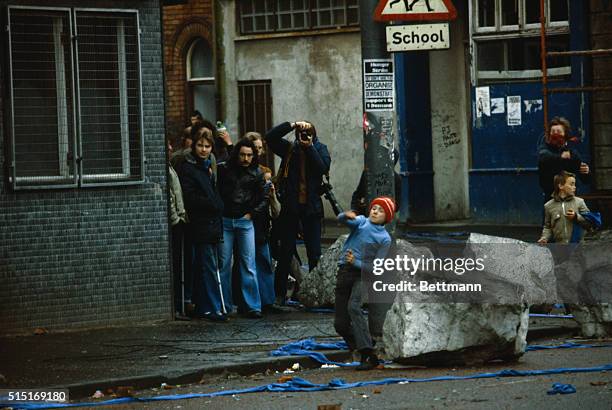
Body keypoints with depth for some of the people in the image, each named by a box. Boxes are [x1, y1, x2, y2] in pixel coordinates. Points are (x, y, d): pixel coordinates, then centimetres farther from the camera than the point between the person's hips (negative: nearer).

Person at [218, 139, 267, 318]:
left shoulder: (256, 174, 7)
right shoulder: (223, 170, 2)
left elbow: (263, 200, 12)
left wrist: (252, 214, 2)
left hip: (245, 222, 0)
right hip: (224, 221, 0)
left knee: (248, 264, -4)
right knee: (224, 264, 1)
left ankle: (253, 306, -2)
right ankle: (225, 305, 9)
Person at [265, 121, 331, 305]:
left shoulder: (320, 149, 2)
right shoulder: (289, 149, 2)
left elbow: (323, 168, -13)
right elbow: (270, 137, -10)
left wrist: (310, 148, -18)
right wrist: (293, 124, -15)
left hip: (311, 207, 0)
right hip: (290, 206, 0)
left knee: (314, 252, 2)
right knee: (286, 251, 3)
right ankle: (279, 294, 8)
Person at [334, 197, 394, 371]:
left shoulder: (385, 239, 0)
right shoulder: (361, 222, 9)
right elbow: (341, 219, -9)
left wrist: (355, 262, -17)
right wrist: (347, 215, -32)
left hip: (362, 273, -5)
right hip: (344, 272, 5)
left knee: (353, 307, -30)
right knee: (340, 323, 1)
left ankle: (369, 355, -36)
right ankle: (362, 352, 18)